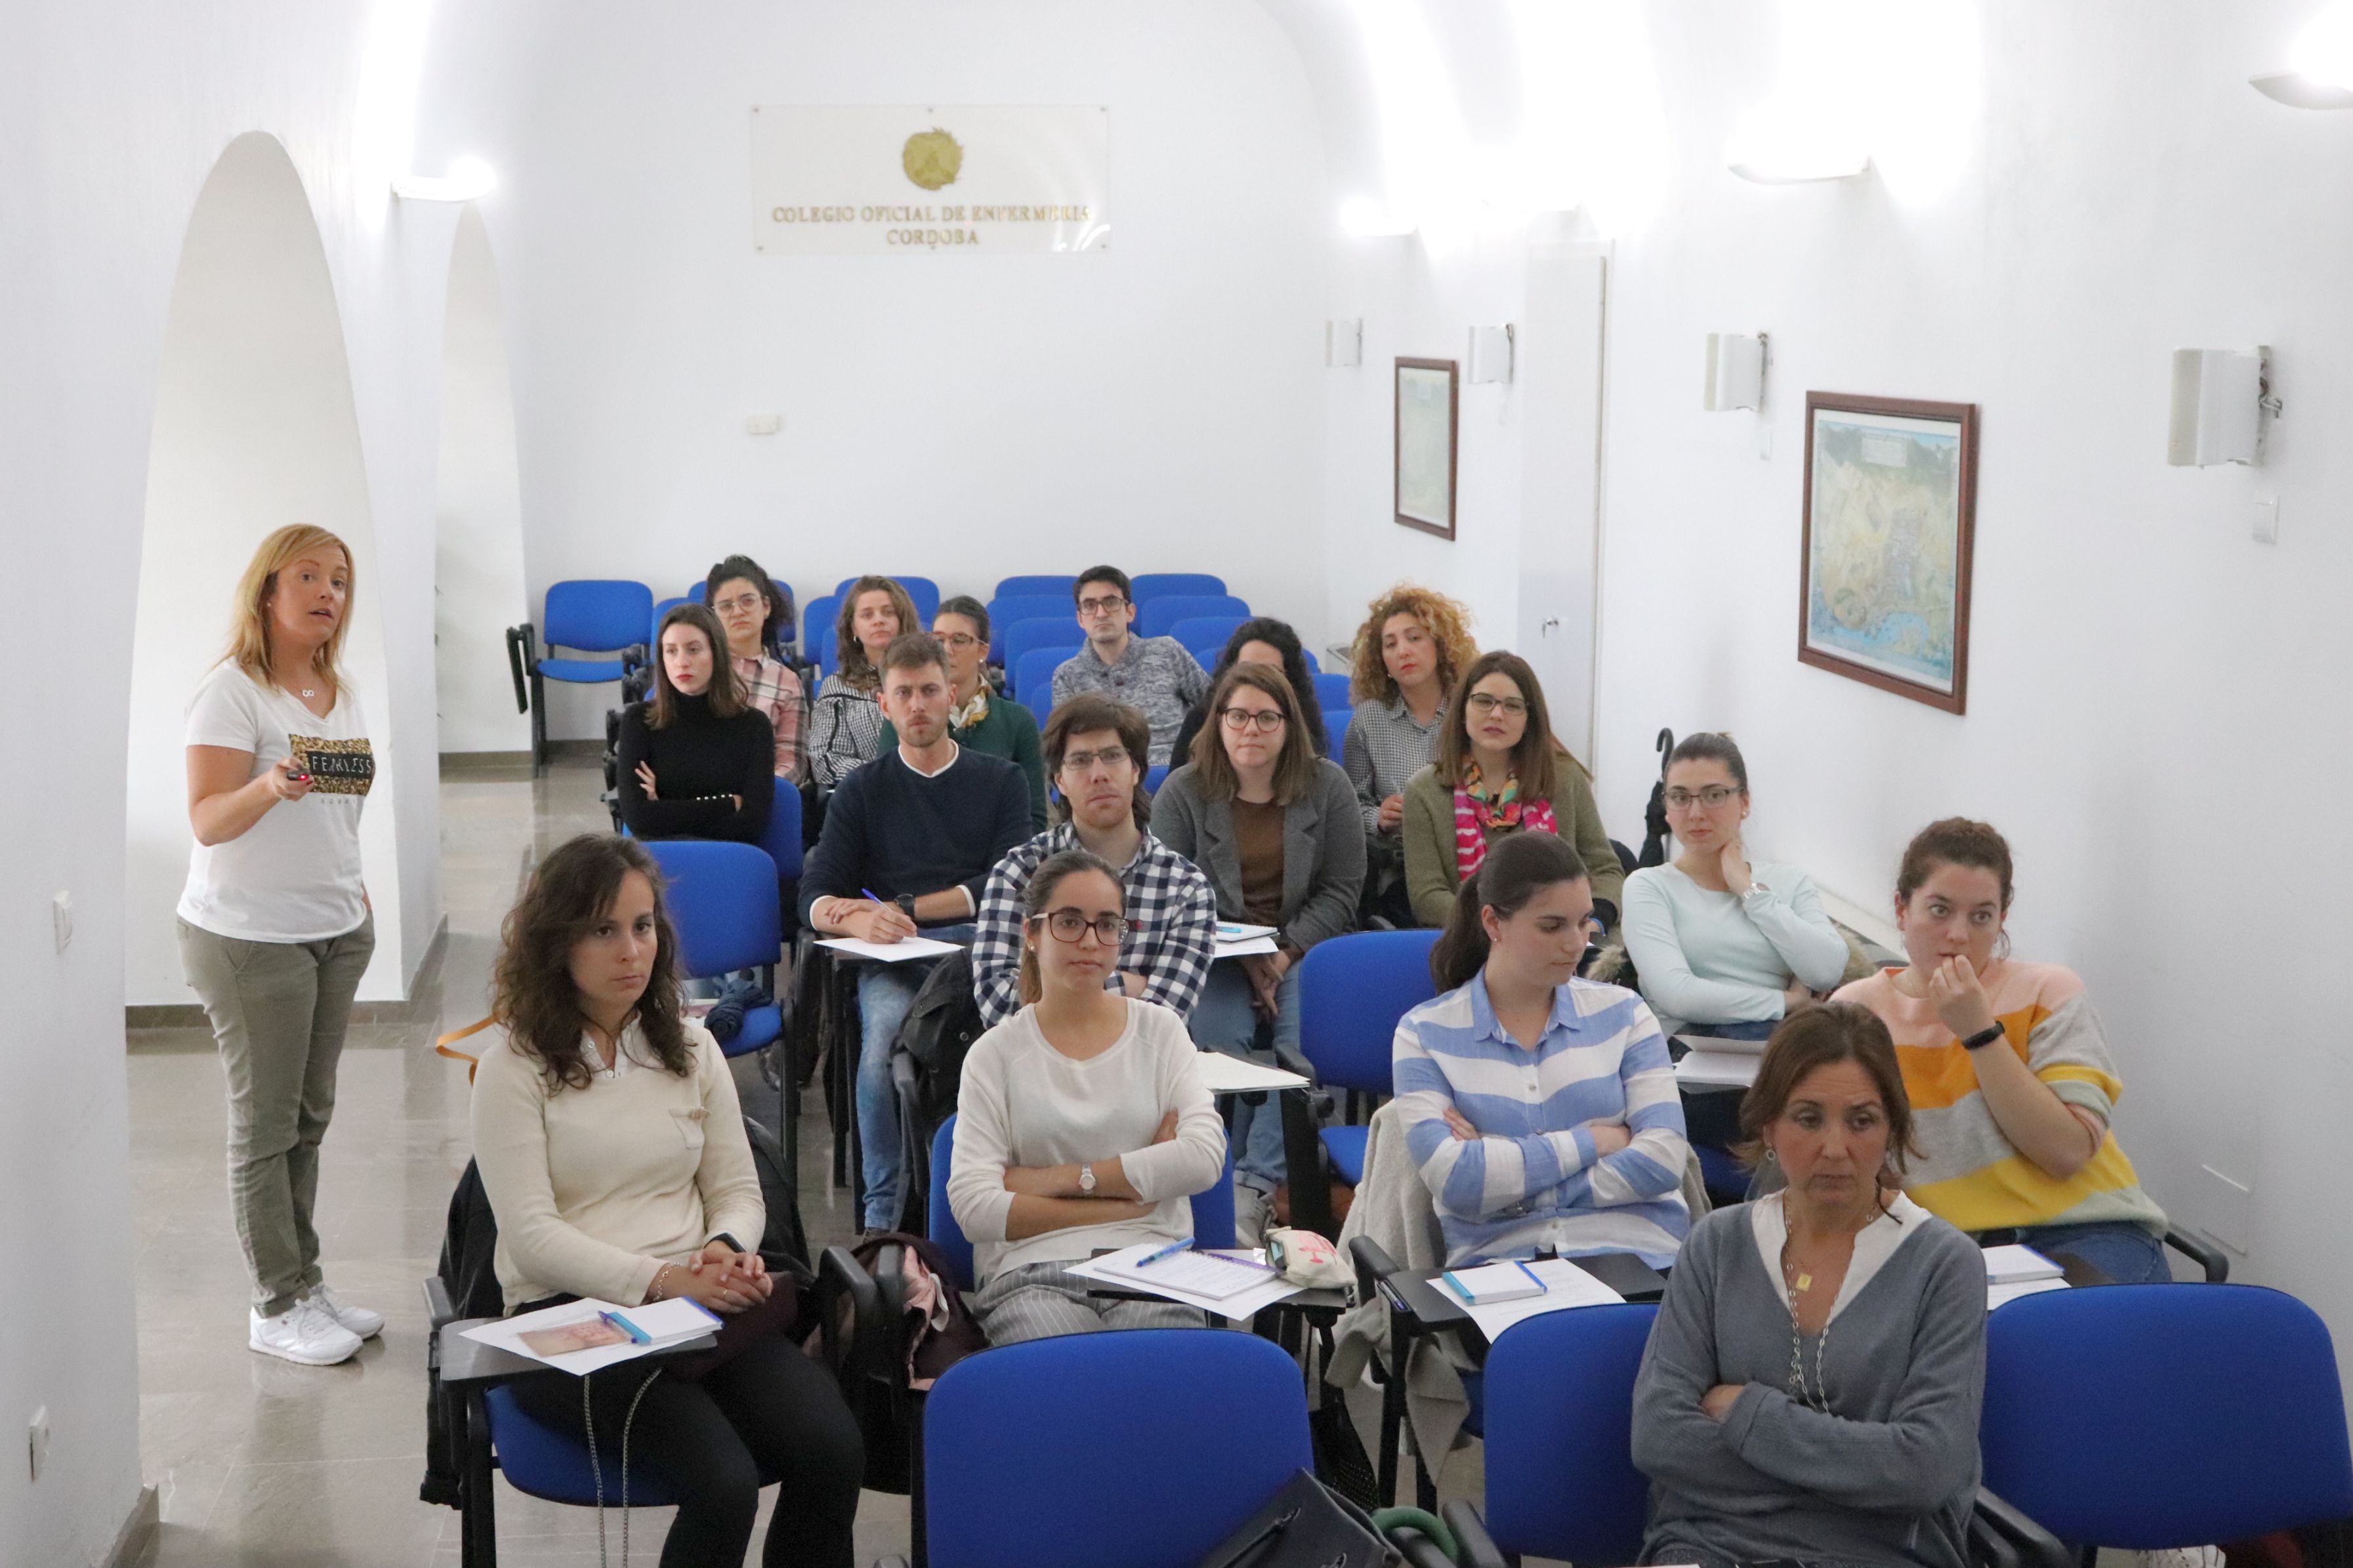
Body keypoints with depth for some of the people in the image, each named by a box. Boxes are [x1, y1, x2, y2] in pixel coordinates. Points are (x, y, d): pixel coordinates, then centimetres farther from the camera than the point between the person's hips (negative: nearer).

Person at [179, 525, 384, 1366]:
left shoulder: (341, 693, 11)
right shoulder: (232, 691, -12)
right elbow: (207, 821, -20)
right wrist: (269, 787, -37)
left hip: (338, 930, 7)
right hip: (249, 939, -7)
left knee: (310, 1117, 10)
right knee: (266, 1125, -1)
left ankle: (306, 1280, 19)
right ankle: (276, 1308, 6)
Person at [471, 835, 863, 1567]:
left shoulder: (691, 1047, 16)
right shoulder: (514, 1070, 1)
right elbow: (533, 1239, -8)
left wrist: (726, 1250, -7)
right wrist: (663, 1280, -19)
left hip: (700, 1307, 4)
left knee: (834, 1452, -24)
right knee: (724, 1482, -30)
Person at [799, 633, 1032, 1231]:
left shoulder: (1001, 781, 19)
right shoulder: (863, 790, 20)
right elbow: (814, 900, 9)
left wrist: (902, 908, -5)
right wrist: (857, 919, -16)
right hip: (893, 961, 1)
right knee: (886, 1036, -34)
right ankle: (882, 1213, -24)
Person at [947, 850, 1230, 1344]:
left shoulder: (1159, 1031, 15)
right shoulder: (995, 1054, 9)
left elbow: (1205, 1158, -1)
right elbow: (973, 1206, -4)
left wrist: (1063, 1178, -5)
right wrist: (1128, 1197, -4)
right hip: (1033, 1273, -1)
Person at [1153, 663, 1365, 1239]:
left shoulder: (1326, 785, 4)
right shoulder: (1183, 792, 1)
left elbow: (1342, 889, 3)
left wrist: (1286, 954, -11)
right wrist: (1244, 959, -11)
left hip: (1305, 946, 1)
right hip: (1216, 952, -1)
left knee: (1302, 1040, -29)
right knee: (1222, 1038, -30)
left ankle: (1255, 1184, -27)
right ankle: (1223, 1179, -18)